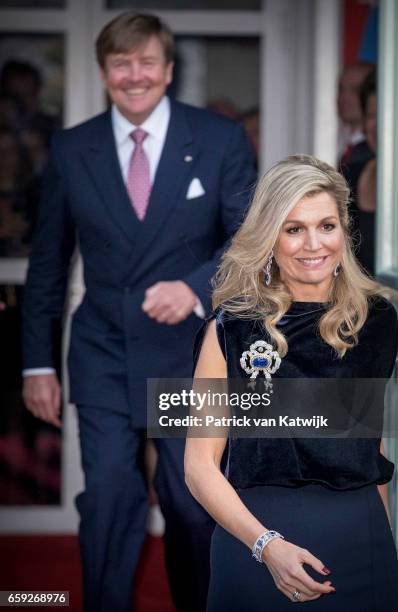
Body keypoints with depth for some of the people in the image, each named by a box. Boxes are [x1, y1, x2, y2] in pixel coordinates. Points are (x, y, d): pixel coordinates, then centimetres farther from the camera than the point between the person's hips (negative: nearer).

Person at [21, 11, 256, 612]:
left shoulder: (221, 140, -3)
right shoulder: (70, 150, 2)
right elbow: (47, 263, 7)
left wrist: (196, 288, -25)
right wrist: (38, 361, 6)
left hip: (192, 353, -1)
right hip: (104, 358, 1)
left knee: (193, 507, 9)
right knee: (107, 506, -3)